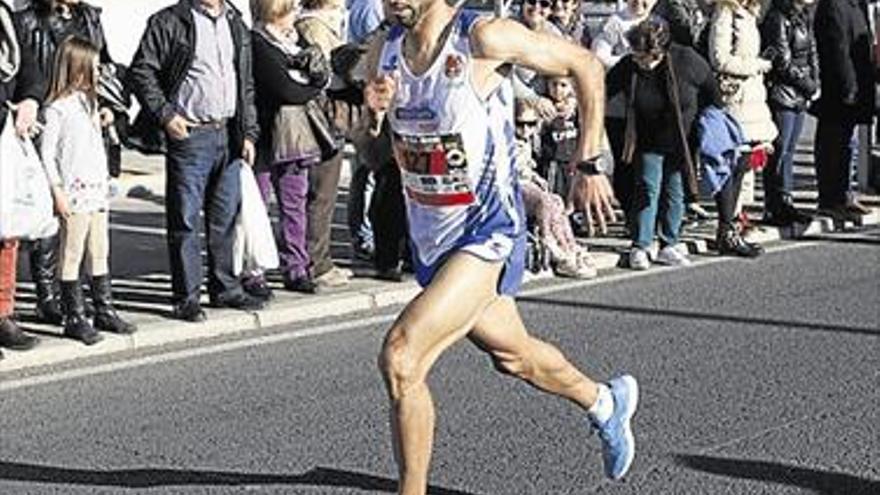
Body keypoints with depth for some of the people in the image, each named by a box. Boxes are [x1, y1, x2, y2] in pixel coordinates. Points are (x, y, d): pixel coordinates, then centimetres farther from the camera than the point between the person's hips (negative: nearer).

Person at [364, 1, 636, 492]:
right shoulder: (384, 51, -1)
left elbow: (586, 65, -8)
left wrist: (588, 165, -7)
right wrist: (374, 114, -12)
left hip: (487, 234, -7)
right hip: (430, 237, 7)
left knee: (400, 359, -21)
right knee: (513, 356, 25)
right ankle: (605, 401, 53)